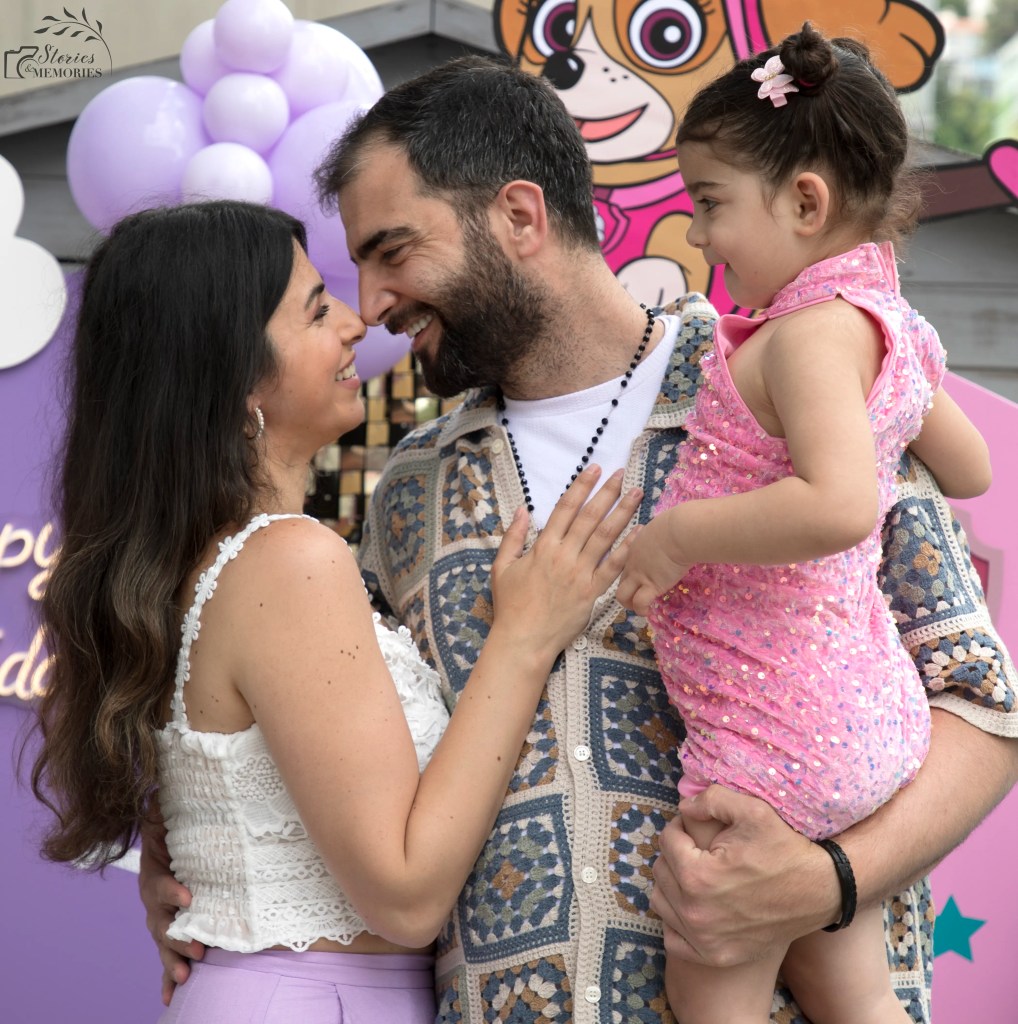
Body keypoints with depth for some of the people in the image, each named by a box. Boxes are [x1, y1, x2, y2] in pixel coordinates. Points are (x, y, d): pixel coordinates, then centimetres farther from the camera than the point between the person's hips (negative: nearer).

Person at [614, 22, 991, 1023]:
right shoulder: (884, 325, 9)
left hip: (777, 739, -10)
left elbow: (840, 506, -36)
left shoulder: (815, 331, -20)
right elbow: (971, 472, 24)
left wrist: (677, 535, -24)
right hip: (873, 715, 10)